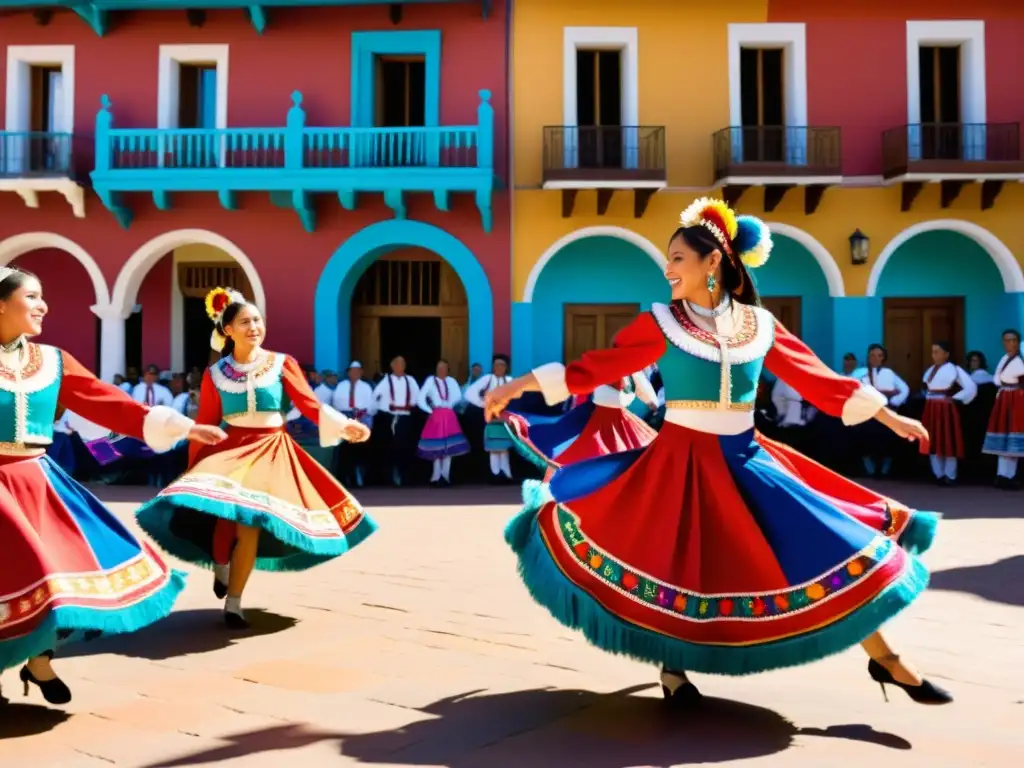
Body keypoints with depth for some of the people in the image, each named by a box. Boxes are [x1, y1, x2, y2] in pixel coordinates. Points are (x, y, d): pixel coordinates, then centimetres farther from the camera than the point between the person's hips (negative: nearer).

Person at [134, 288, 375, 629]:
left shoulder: (282, 364, 1)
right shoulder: (215, 374, 6)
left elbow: (310, 405, -6)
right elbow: (205, 423, 10)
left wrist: (343, 425, -21)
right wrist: (193, 471, 10)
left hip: (271, 451, 0)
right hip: (231, 448, 1)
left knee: (252, 521, -10)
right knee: (221, 509, -23)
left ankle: (233, 603, 7)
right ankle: (221, 563, 11)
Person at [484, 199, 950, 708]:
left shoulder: (759, 325, 3)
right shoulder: (660, 324, -3)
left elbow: (819, 379, 8)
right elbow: (593, 368, -4)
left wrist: (890, 417, 10)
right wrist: (516, 387, -8)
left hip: (747, 461, 2)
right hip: (681, 462, -2)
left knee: (825, 547, 0)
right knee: (670, 569, -6)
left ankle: (884, 660, 18)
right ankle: (672, 666, 23)